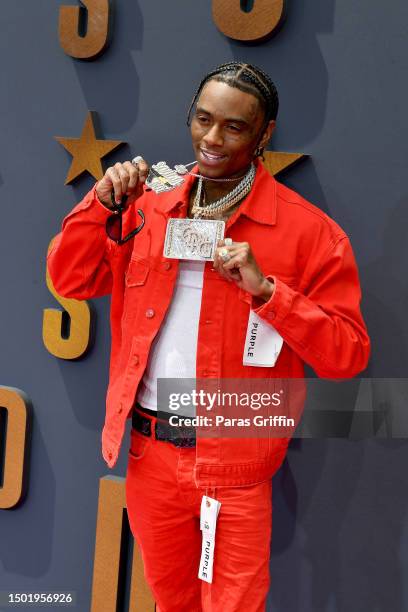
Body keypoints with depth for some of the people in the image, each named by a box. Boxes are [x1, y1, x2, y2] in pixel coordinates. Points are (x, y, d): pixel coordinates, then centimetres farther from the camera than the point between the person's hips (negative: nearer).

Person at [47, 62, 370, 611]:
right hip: (149, 452, 4)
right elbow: (71, 279, 7)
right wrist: (104, 203, -8)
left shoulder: (306, 230, -10)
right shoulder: (147, 207, 4)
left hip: (234, 466, -4)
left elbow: (349, 354, -12)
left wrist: (265, 289, -25)